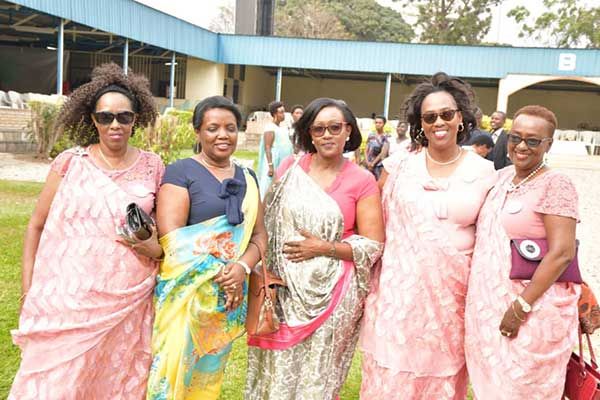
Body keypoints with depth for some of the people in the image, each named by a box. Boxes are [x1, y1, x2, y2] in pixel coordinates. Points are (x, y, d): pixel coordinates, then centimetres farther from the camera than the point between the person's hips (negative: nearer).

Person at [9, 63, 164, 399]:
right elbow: (37, 225, 7)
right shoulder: (70, 162, -1)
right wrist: (29, 287, 3)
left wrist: (156, 248, -7)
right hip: (68, 297, -1)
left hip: (128, 302, 1)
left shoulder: (153, 166, 3)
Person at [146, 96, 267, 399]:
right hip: (187, 293, -5)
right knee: (176, 368, 0)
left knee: (209, 374, 16)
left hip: (230, 295, 5)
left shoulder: (247, 178, 11)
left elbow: (259, 233, 6)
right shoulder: (180, 172, -6)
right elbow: (172, 239, -14)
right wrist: (217, 273, -16)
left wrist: (243, 266, -13)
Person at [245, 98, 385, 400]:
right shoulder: (290, 168, 3)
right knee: (276, 370, 10)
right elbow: (267, 223, 8)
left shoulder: (362, 181, -5)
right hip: (284, 289, 2)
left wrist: (323, 248, -15)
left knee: (316, 375, 10)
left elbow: (373, 246, -5)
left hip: (331, 292, -2)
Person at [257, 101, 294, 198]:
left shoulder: (283, 127, 12)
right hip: (274, 164, -8)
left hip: (284, 164, 8)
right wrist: (270, 166, -22)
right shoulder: (270, 128, -11)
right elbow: (267, 148, -17)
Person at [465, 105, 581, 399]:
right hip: (488, 305, 7)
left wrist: (521, 308, -21)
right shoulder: (503, 176, 8)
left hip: (531, 310, -7)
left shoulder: (555, 185, -14)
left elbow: (561, 253, -20)